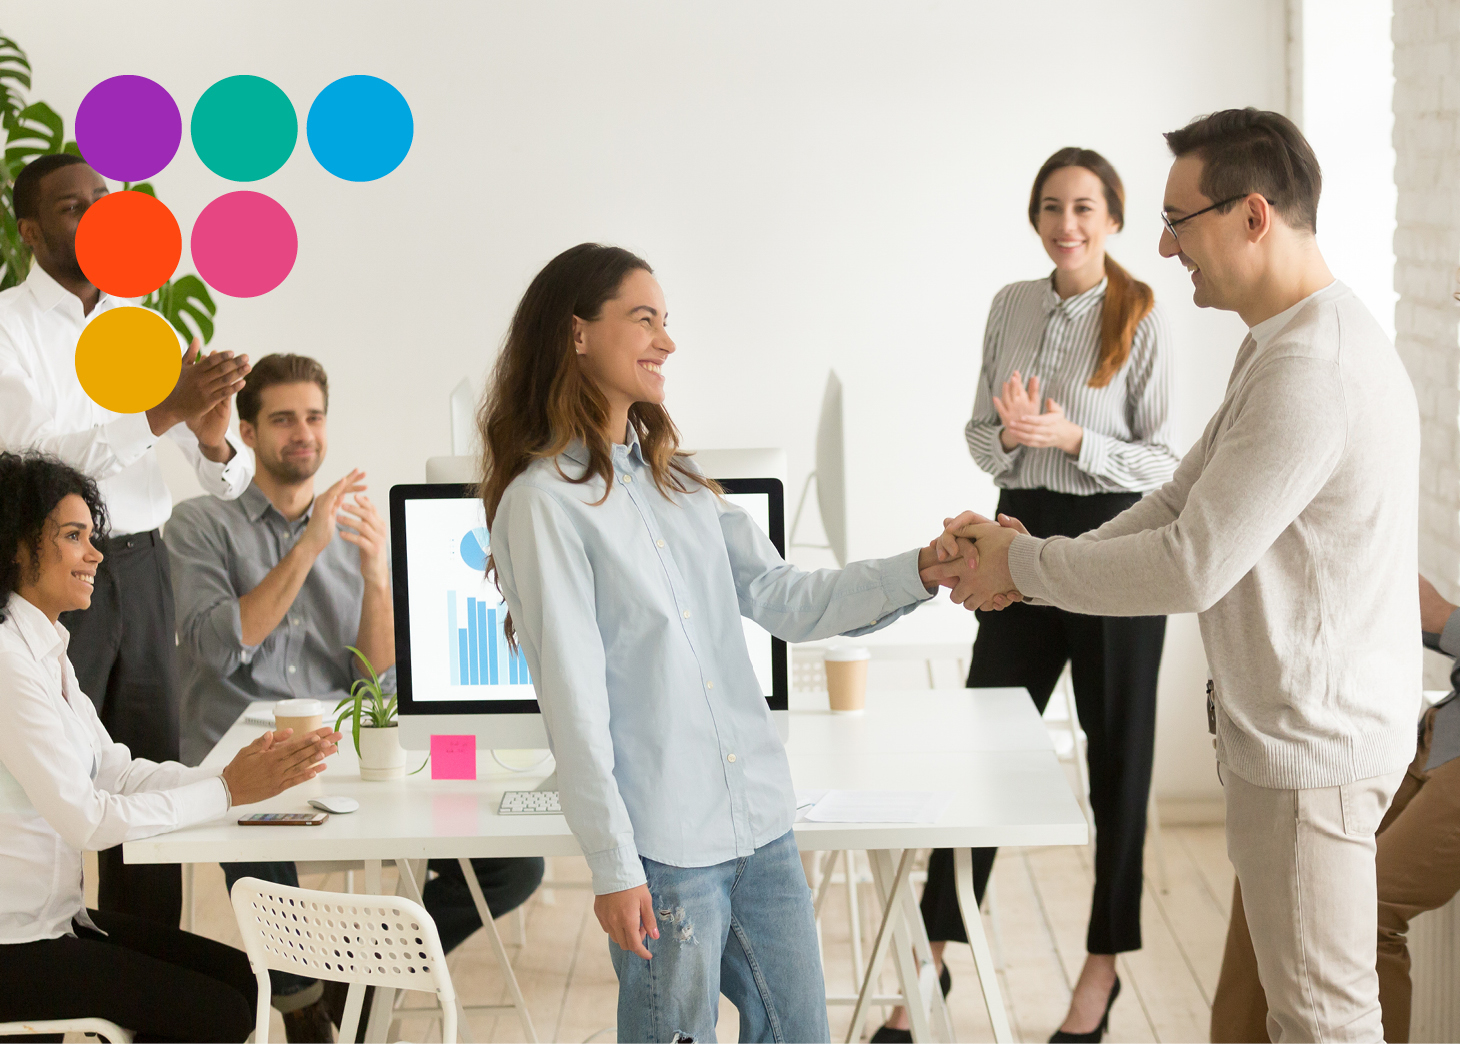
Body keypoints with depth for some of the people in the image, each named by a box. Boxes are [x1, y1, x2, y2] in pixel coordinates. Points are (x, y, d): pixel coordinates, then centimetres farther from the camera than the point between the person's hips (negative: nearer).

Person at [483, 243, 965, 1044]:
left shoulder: (679, 484, 15)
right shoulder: (544, 501, -9)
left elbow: (784, 601, 10)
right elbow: (573, 700, -13)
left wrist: (922, 569, -3)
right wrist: (613, 867, -14)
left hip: (760, 820, 7)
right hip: (664, 845, -7)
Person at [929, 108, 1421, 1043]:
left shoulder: (1311, 370, -24)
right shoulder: (1280, 342, 13)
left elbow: (1195, 565, -26)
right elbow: (1186, 500, 14)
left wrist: (1028, 564, -13)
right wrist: (1040, 562, 3)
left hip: (1311, 744, -11)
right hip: (1293, 724, 11)